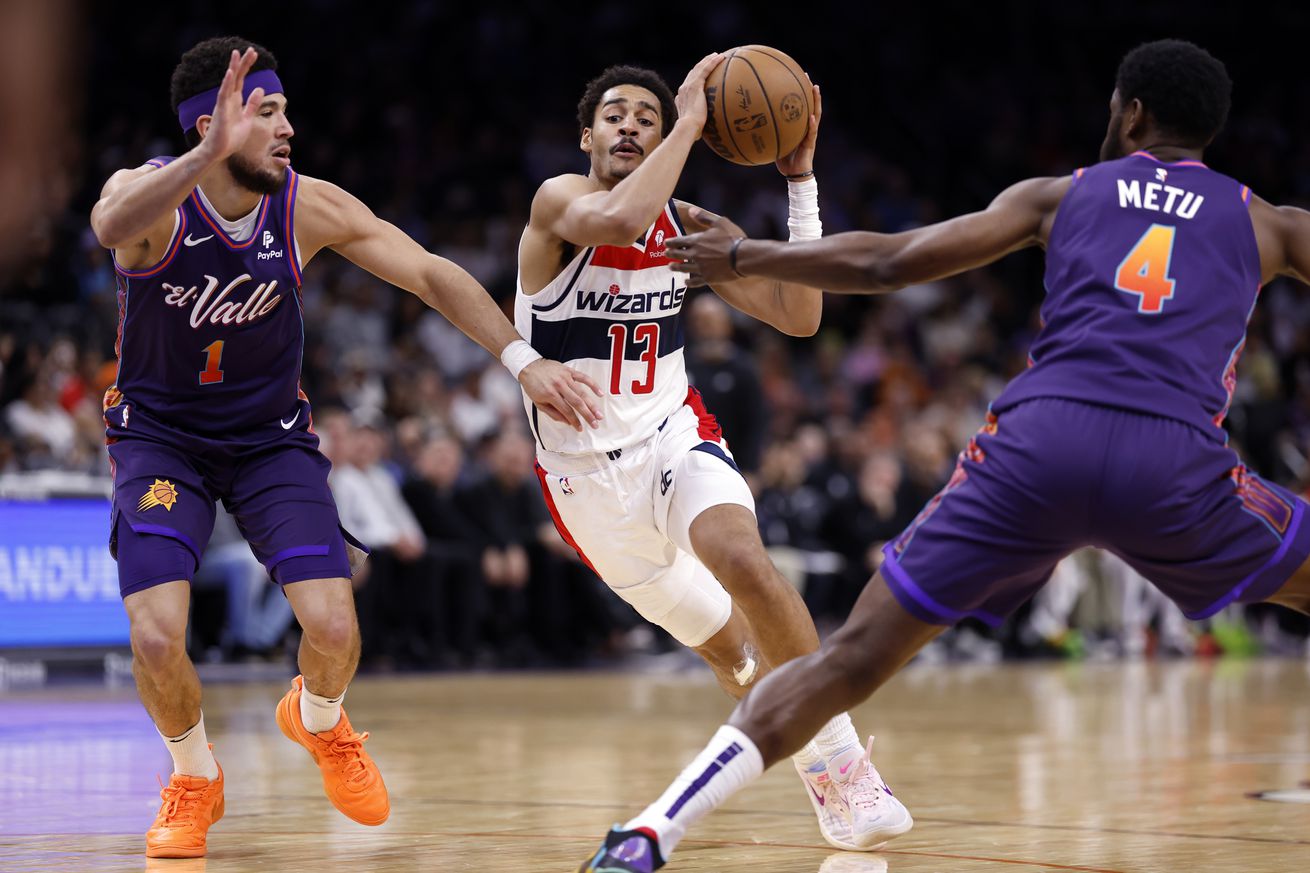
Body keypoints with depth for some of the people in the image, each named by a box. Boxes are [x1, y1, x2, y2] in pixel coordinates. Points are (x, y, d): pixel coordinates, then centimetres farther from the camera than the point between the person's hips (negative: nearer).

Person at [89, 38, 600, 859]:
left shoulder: (309, 206, -15)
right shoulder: (151, 192, -22)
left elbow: (431, 273, -10)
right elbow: (112, 225, -48)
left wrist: (524, 360, -21)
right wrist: (214, 154, -63)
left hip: (271, 435, 2)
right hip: (160, 436, -2)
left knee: (334, 627, -13)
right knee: (157, 640, -20)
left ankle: (318, 719, 25)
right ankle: (195, 778, 13)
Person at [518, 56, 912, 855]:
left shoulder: (689, 228, -2)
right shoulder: (559, 202, -15)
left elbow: (799, 316, -7)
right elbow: (619, 222, -40)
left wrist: (801, 179, -11)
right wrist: (691, 121, -32)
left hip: (674, 436, 1)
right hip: (586, 471, -1)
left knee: (743, 558, -31)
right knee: (724, 641, 9)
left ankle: (841, 762, -24)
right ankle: (823, 785, 31)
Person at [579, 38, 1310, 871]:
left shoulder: (1060, 194, 23)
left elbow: (886, 262, 18)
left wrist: (742, 258, 29)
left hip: (1039, 437, 1)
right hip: (1175, 461, -1)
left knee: (853, 659, 6)